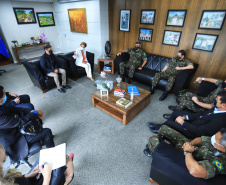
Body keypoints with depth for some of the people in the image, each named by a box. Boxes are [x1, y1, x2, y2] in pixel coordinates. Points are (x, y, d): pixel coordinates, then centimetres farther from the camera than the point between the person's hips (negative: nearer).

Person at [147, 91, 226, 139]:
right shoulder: (218, 108, -11)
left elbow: (198, 131, -30)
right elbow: (203, 114, 2)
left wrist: (182, 122, -21)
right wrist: (185, 117, -6)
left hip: (194, 133, -8)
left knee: (168, 122, -12)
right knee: (175, 112, 11)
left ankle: (159, 129, 22)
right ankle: (160, 127, 24)